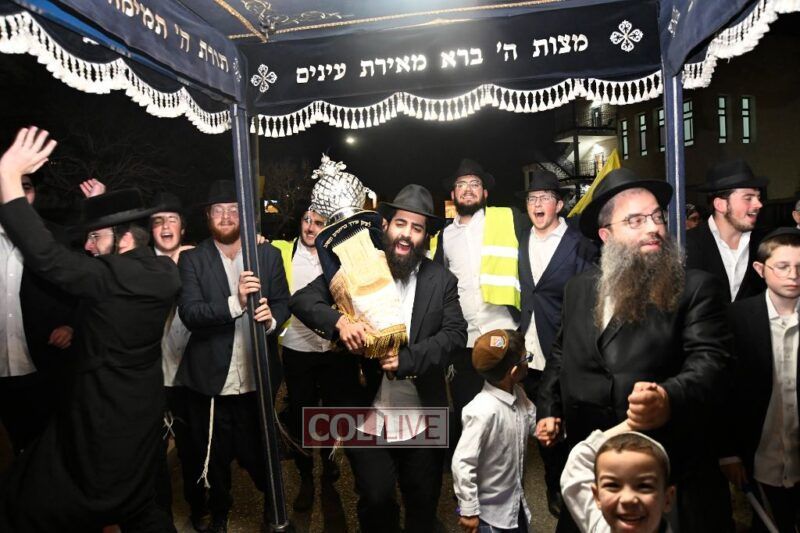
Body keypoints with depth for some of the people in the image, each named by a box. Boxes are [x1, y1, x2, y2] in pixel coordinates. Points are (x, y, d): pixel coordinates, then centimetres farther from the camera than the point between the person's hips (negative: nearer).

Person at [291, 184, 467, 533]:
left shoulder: (441, 281, -2)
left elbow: (455, 333, -11)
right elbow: (302, 299, -9)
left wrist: (407, 359, -24)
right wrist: (339, 321, -28)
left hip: (422, 421, 2)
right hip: (367, 418, -1)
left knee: (424, 504, 20)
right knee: (376, 501, 13)